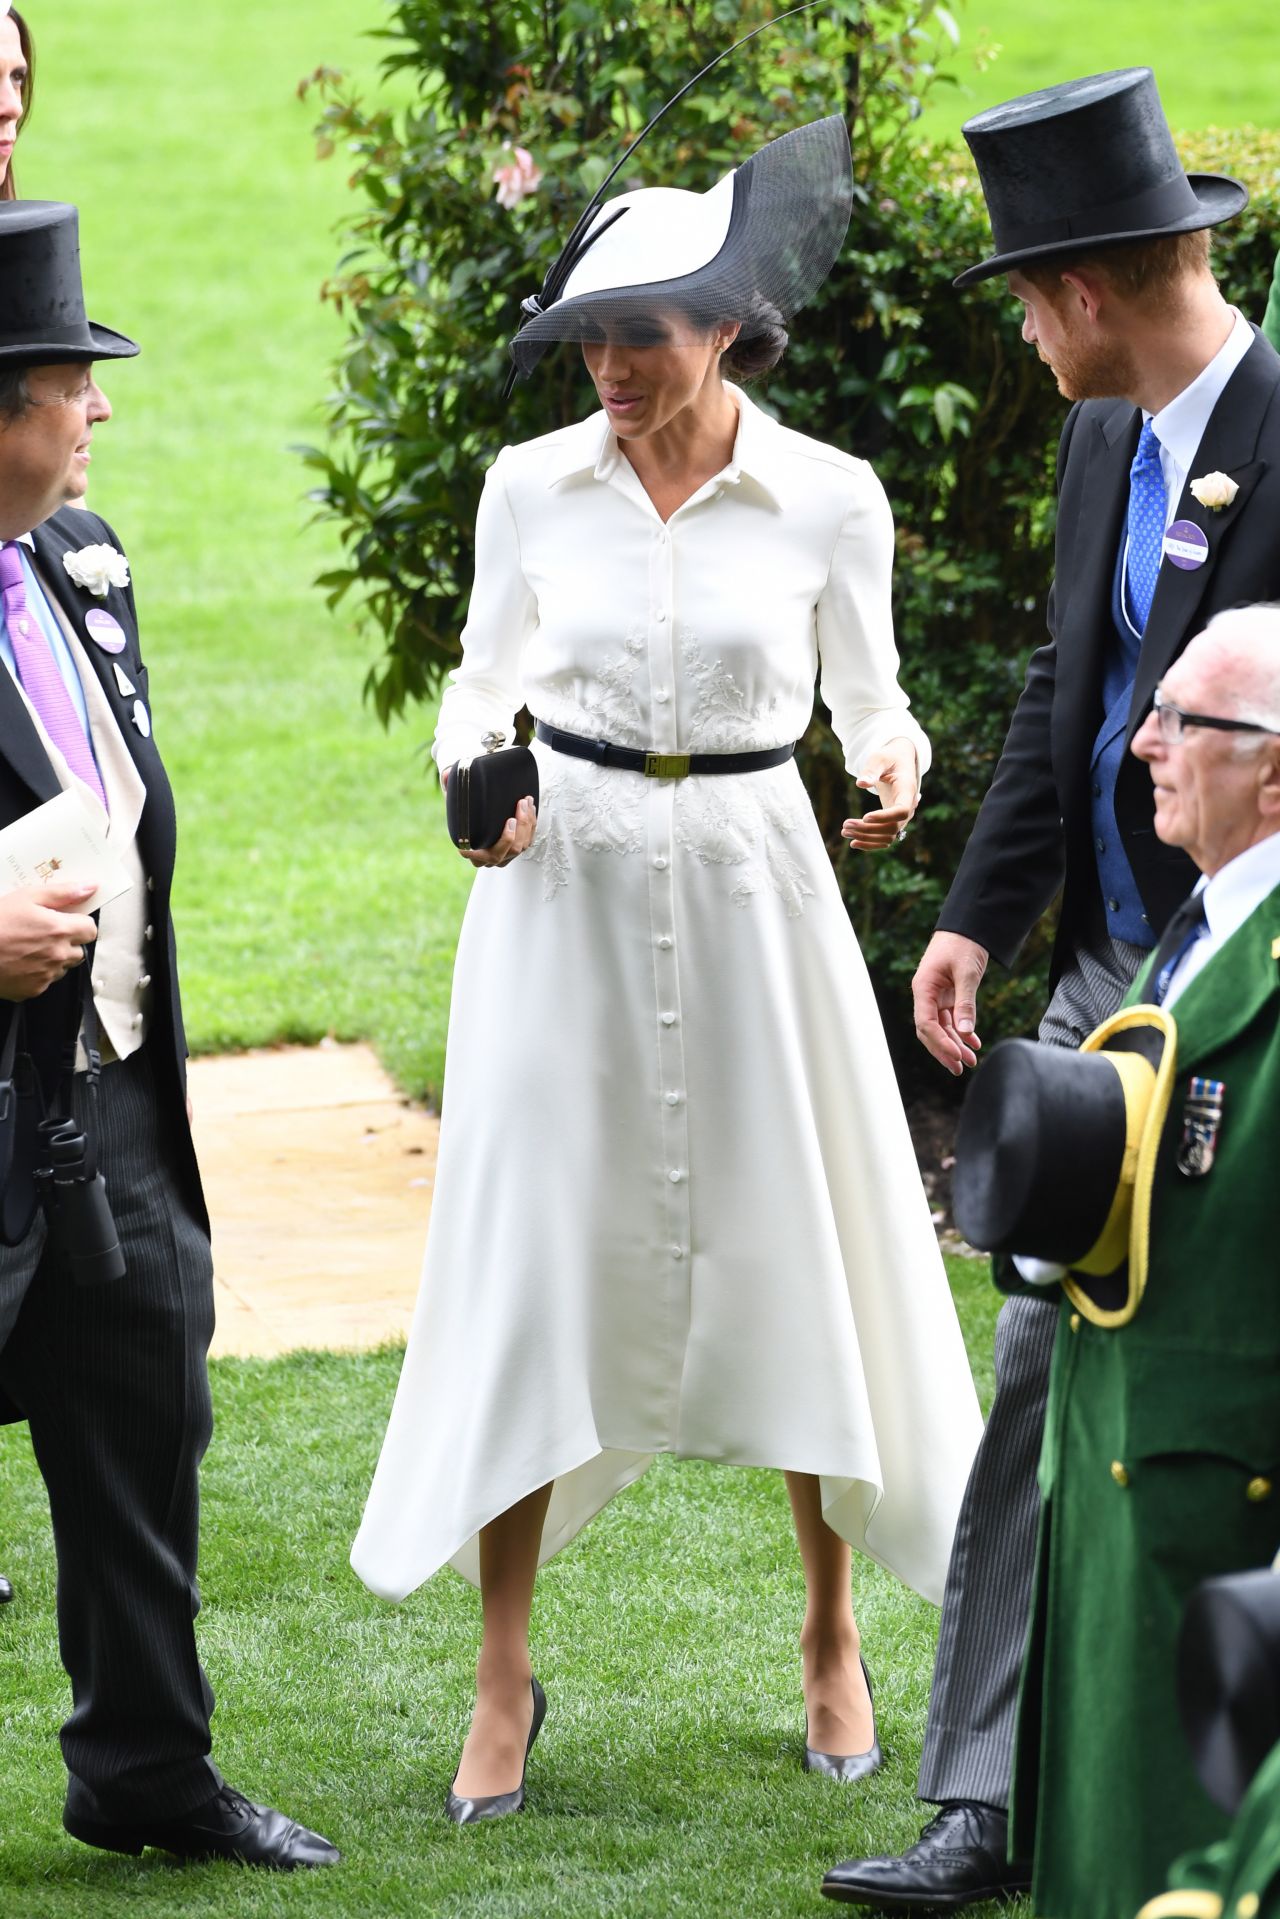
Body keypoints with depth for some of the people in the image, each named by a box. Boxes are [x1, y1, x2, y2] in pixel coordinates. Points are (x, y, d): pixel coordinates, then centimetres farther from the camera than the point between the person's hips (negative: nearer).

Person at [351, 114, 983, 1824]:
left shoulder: (829, 501, -4)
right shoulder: (531, 487, -2)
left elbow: (868, 691, 6)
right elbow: (483, 675, 11)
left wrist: (894, 761, -15)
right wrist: (478, 776, -9)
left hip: (752, 882, 0)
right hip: (566, 884, 0)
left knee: (797, 1247, 5)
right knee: (536, 1253, -1)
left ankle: (833, 1634, 24)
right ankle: (505, 1673, 9)